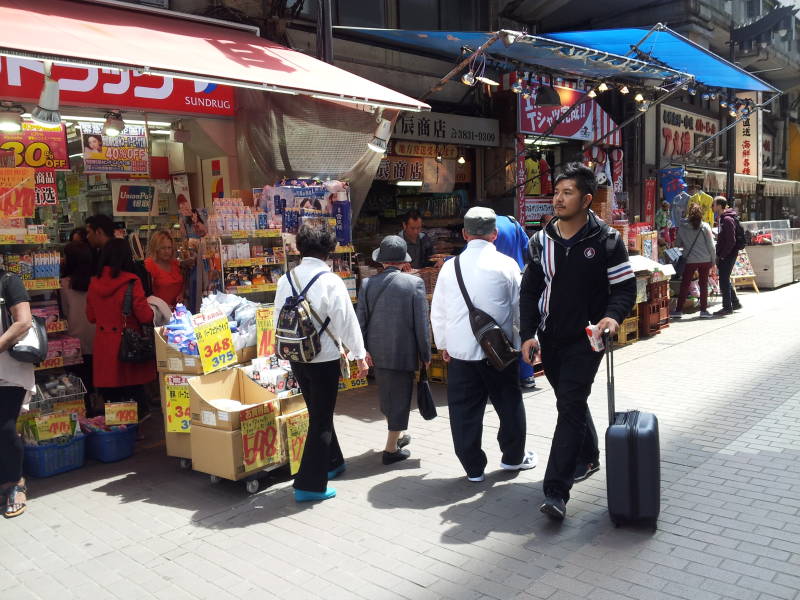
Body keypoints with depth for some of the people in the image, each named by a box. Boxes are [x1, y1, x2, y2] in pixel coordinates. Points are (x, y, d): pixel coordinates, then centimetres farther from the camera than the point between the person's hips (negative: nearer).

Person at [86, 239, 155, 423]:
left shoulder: (94, 282, 1)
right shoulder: (131, 282, -14)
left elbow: (91, 316, 11)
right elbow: (144, 315, -14)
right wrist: (151, 310, 6)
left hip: (103, 345, 4)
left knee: (111, 395, 11)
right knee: (134, 388, 6)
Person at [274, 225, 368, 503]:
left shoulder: (286, 279, 0)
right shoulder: (331, 281, -15)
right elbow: (346, 320, -13)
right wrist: (359, 354, -2)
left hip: (295, 357, 6)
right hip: (325, 358, -6)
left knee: (318, 412, 22)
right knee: (321, 420, 3)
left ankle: (332, 462, 39)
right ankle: (310, 484, 4)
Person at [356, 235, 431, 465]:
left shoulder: (368, 284, -2)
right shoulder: (415, 283, -11)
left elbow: (361, 320, -3)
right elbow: (421, 323, -10)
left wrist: (363, 350, 3)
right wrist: (425, 355, -1)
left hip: (377, 352, 4)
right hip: (404, 352, -4)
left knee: (387, 395, 22)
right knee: (400, 397, 8)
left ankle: (397, 435, 40)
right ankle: (391, 449, 13)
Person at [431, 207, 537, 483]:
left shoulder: (450, 266, 1)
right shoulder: (506, 265, -5)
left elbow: (438, 312, 6)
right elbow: (519, 308, 1)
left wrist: (443, 344, 18)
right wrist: (523, 339, 16)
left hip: (459, 350, 1)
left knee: (464, 409, 11)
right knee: (509, 404, 17)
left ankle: (473, 467, 19)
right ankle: (513, 456, 33)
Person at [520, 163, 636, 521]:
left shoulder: (606, 241, -7)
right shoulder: (542, 241, 4)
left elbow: (625, 287, -4)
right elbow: (530, 291, 8)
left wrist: (613, 316, -25)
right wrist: (528, 334, -2)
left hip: (585, 340, -5)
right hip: (549, 340, 5)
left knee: (570, 407, -11)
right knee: (571, 403, 19)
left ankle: (556, 492, -11)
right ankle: (588, 457, 43)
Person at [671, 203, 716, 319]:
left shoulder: (682, 227, -3)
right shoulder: (705, 227, -5)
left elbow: (678, 244, 6)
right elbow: (711, 245, -3)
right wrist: (713, 259, 7)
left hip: (690, 260, 0)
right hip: (705, 260, 0)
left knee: (685, 285, 5)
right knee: (704, 284, 9)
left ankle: (679, 310, 5)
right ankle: (704, 310, 11)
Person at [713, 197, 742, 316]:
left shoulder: (727, 220, -17)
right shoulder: (723, 218, 14)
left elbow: (731, 241, -22)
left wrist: (721, 255, -19)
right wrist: (718, 253, 15)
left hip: (728, 255, -10)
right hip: (724, 255, 10)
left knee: (724, 280, -5)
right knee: (725, 280, 17)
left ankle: (727, 307, 2)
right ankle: (735, 303, 27)